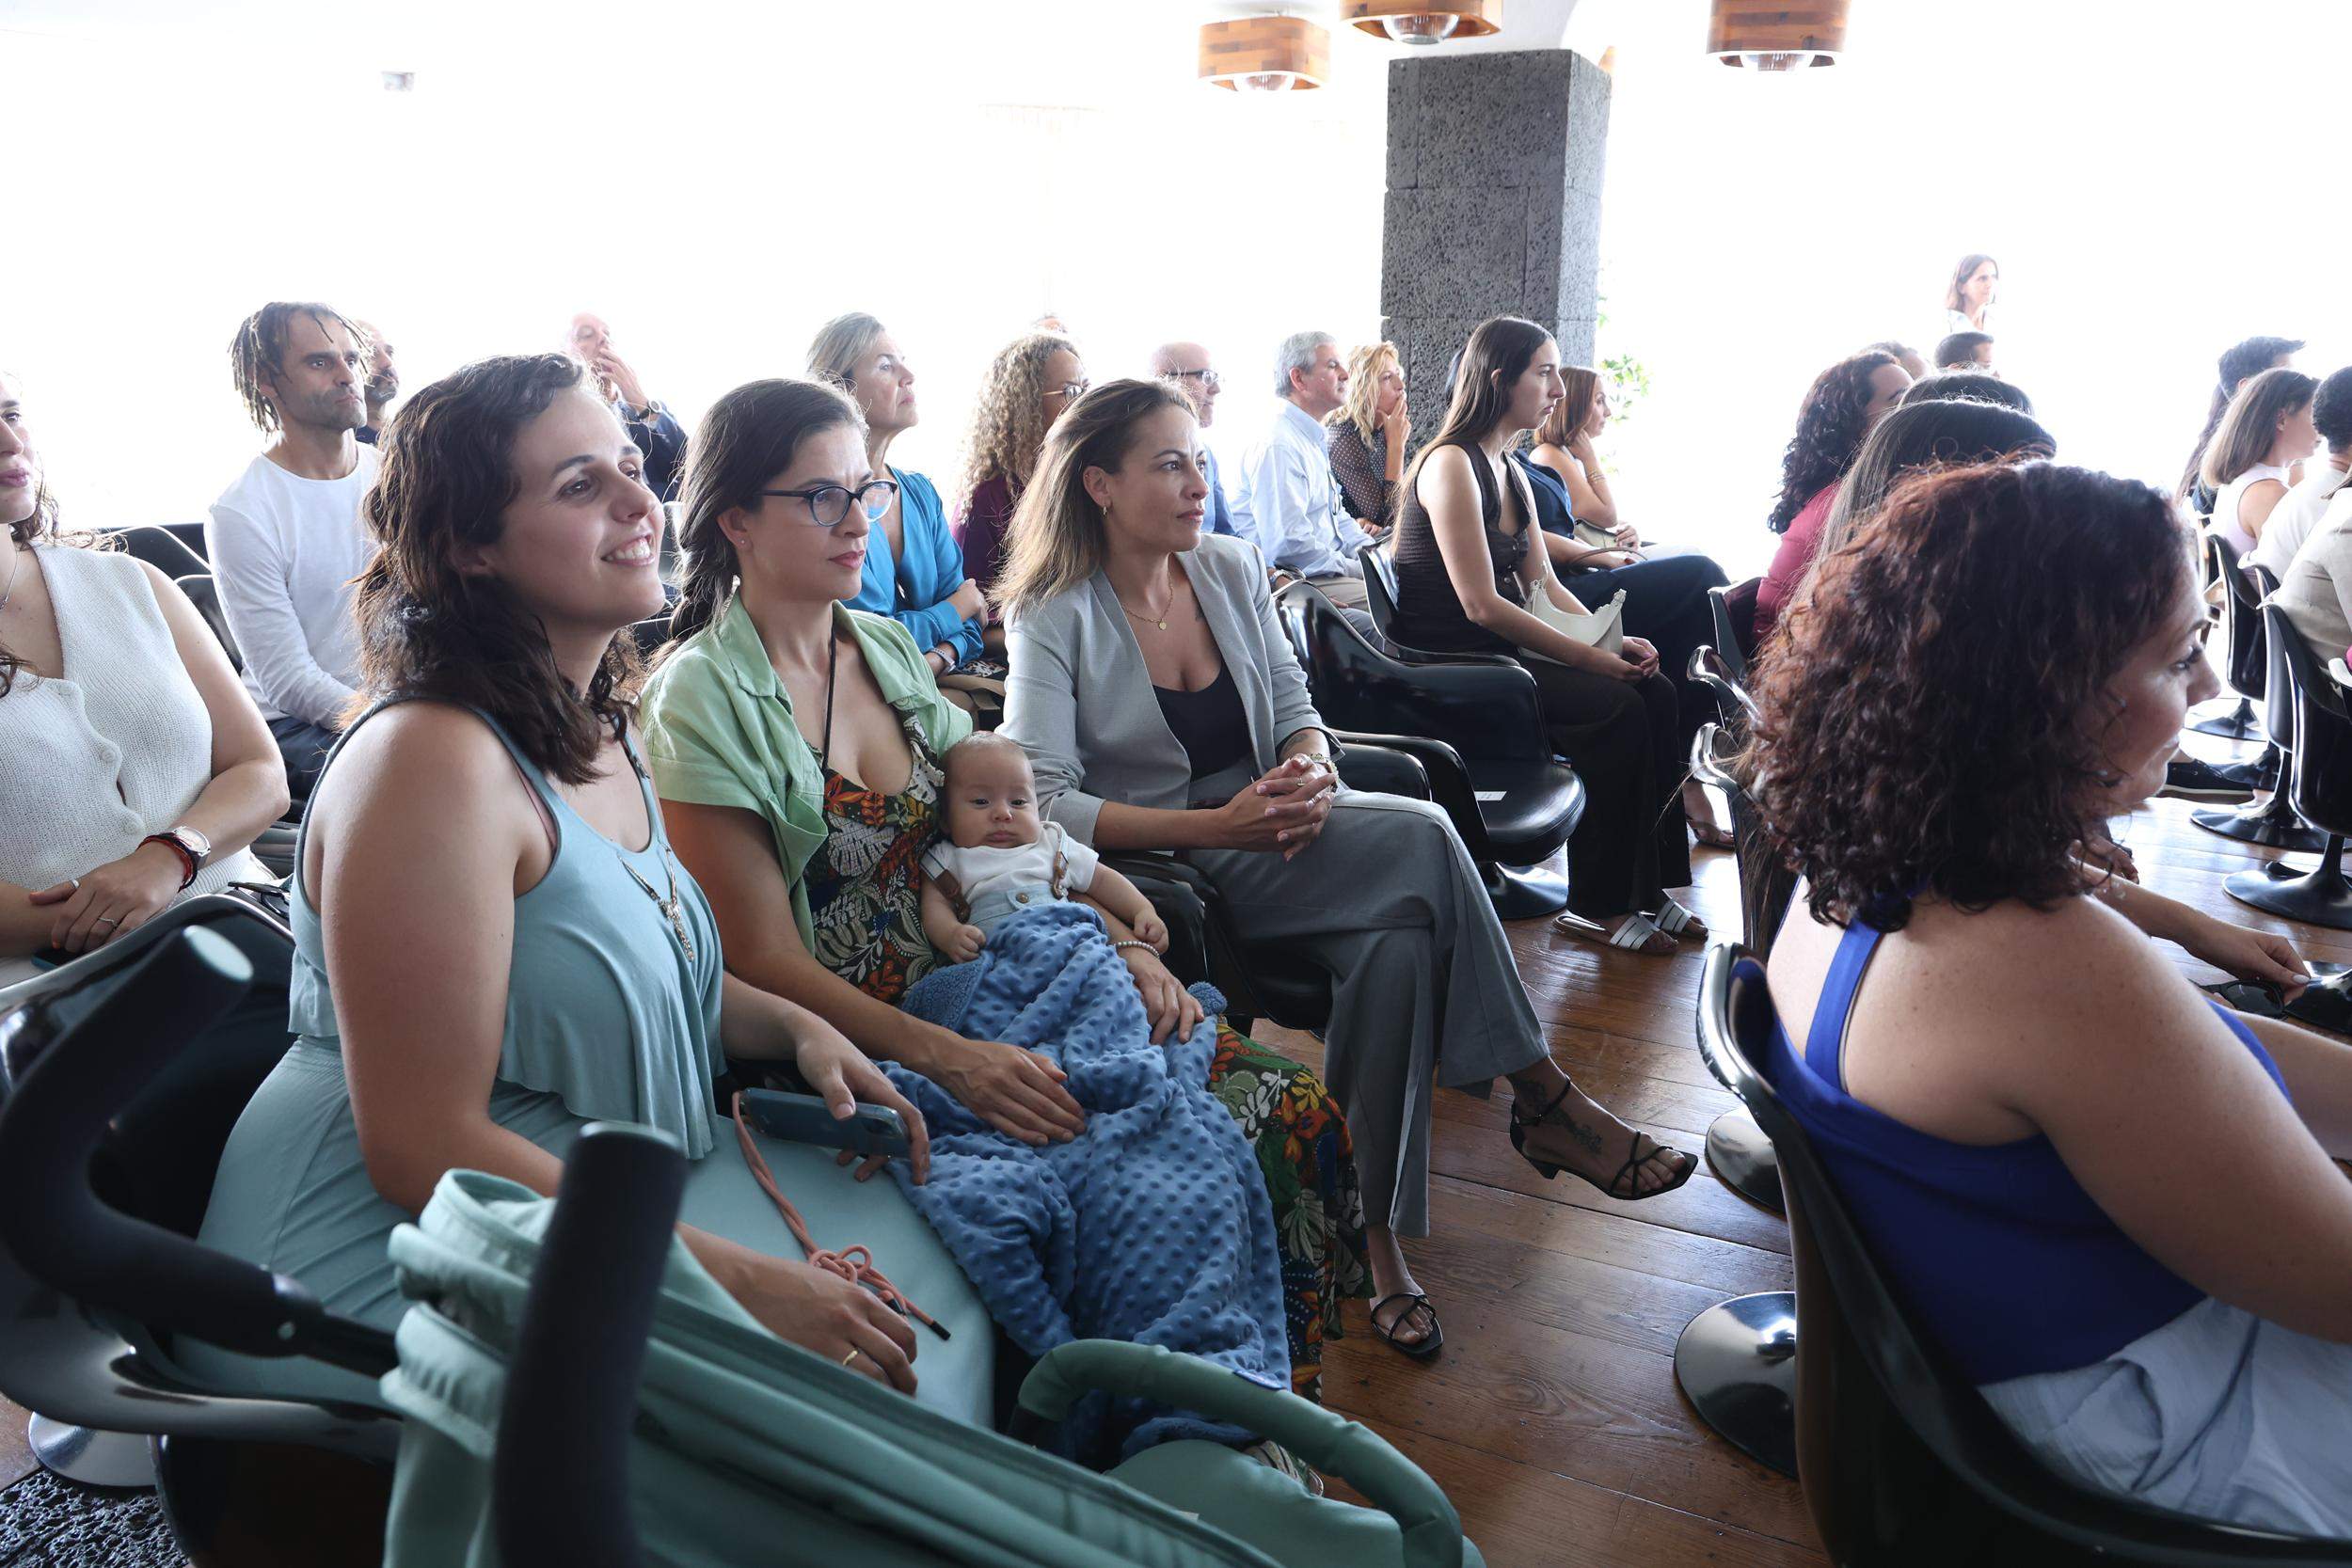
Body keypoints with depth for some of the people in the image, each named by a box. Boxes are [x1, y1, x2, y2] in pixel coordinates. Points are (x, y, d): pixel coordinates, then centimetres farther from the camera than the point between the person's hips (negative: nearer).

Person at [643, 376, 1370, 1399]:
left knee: (1289, 1108, -8)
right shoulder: (703, 699, -9)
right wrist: (952, 1060, -26)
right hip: (856, 1059, -6)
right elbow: (765, 960, -14)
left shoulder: (889, 650, 11)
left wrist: (1116, 946, -3)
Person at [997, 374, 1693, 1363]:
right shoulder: (1056, 620, -7)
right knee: (1421, 833, -25)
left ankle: (1381, 1241, -19)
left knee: (1395, 943, -28)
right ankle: (1543, 1099, -13)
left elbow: (1296, 712, 12)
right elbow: (1042, 802, -15)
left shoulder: (1231, 570, 9)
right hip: (1169, 870, -5)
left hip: (1272, 839, 5)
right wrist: (1217, 825, -23)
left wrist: (1311, 774, -14)